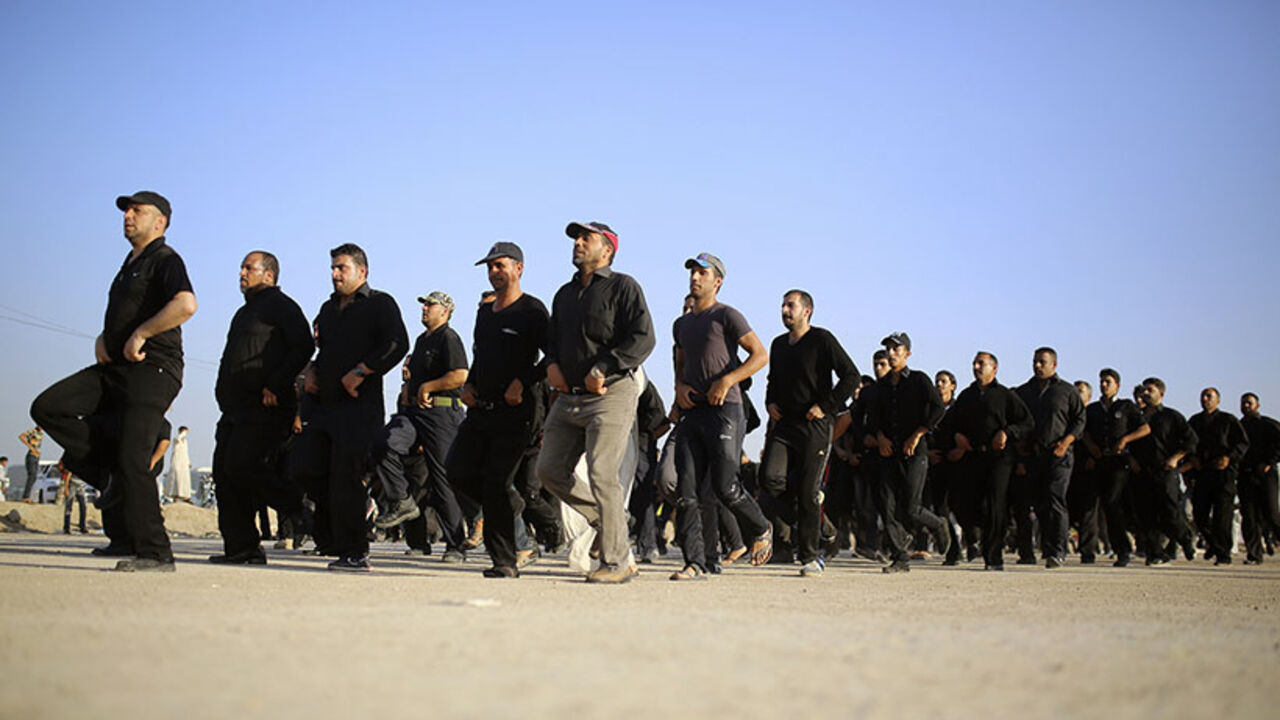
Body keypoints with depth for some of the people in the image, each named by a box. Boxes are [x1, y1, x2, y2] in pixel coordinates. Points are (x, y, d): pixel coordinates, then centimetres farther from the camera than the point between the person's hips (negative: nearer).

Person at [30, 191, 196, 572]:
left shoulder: (165, 260, -7)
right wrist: (103, 339, 16)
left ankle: (155, 554, -8)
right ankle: (112, 475, 3)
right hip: (114, 368, 9)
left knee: (132, 459, -14)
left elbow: (186, 304, -28)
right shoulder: (130, 264, 22)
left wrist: (139, 334, -21)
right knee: (47, 408, -4)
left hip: (152, 370, -9)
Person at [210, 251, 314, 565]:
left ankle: (295, 506, -3)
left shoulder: (281, 306, -1)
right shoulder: (245, 312, 27)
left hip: (264, 409, -10)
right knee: (225, 471, 2)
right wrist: (224, 395, 16)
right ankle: (240, 546, 3)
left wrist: (276, 386, -19)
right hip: (235, 408, 10)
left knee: (241, 466, -21)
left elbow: (303, 347, -12)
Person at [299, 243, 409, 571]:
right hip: (325, 406, 8)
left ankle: (354, 554, -6)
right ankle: (336, 543, 13)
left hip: (360, 405, -8)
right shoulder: (329, 308, 23)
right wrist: (312, 371, 12)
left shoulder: (380, 303, 1)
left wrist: (360, 372, -17)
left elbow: (398, 345, -12)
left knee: (346, 478, -13)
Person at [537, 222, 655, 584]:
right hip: (569, 397, 8)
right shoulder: (565, 293, 21)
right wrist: (552, 364, 7)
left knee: (601, 473, -15)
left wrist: (602, 369, -18)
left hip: (612, 394, -8)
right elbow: (553, 337, 29)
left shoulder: (623, 286, -1)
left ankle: (617, 561, -6)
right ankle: (606, 519, 20)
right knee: (550, 469, 3)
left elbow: (643, 338, -12)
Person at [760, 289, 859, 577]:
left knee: (808, 493, -5)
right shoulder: (779, 344, 17)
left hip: (814, 425, -5)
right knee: (770, 477, -15)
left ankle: (809, 557, 4)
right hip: (783, 423, 5)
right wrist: (770, 402, 12)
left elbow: (851, 375, -8)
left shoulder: (822, 339, -3)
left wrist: (826, 406, -13)